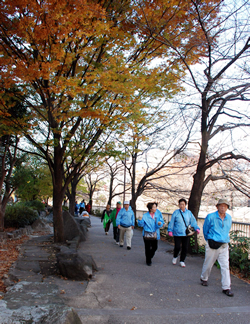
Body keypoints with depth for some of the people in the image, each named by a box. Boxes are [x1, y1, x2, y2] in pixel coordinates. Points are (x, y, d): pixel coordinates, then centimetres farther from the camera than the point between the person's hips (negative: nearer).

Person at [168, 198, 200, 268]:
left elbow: (193, 221, 7)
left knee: (185, 248, 6)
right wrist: (170, 230, -5)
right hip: (177, 233, -3)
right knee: (177, 247, -4)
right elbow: (172, 222, 0)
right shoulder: (176, 212, -2)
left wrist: (197, 228, -7)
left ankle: (182, 261, 24)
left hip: (186, 234, 3)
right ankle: (175, 257, 26)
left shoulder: (189, 213, 5)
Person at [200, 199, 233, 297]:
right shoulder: (210, 217, -8)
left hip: (224, 245, 3)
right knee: (208, 263, 10)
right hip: (212, 245, -3)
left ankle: (226, 288, 6)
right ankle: (204, 279, 35)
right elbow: (205, 230, 6)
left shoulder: (229, 218, 6)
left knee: (225, 266, -1)